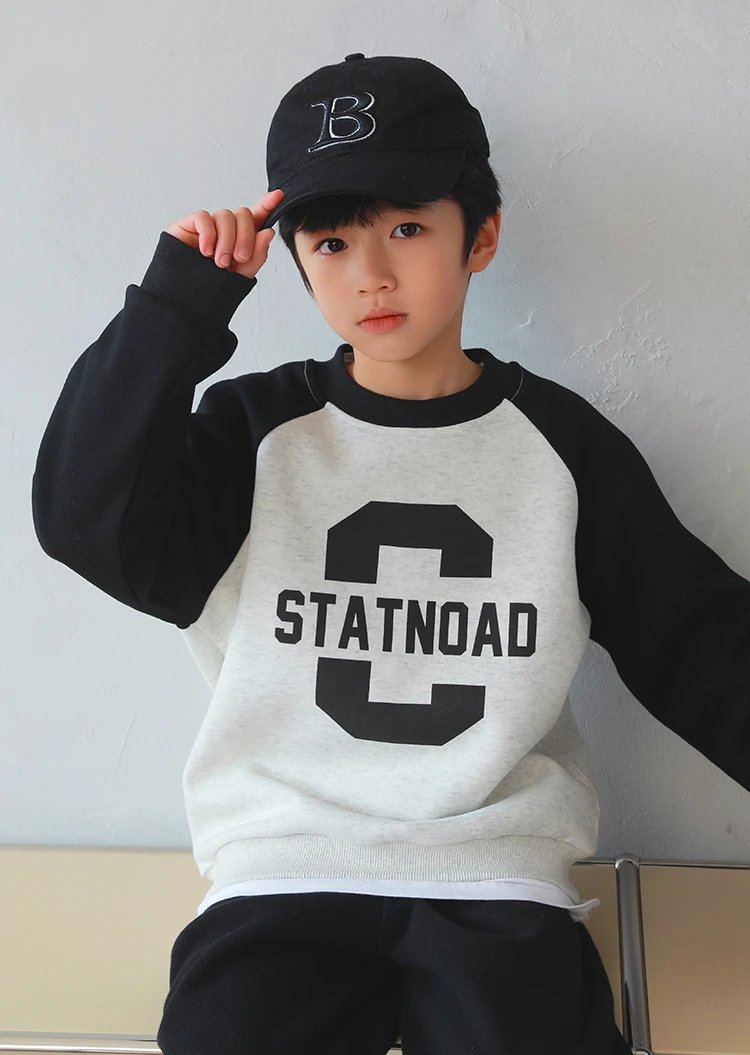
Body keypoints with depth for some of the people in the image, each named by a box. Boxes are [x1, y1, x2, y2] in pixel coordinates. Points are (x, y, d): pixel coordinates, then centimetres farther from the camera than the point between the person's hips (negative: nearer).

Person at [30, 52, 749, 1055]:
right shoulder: (257, 431, 4)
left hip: (497, 879, 1)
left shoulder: (562, 444, 5)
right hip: (281, 871, 0)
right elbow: (86, 518, -12)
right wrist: (181, 297, -12)